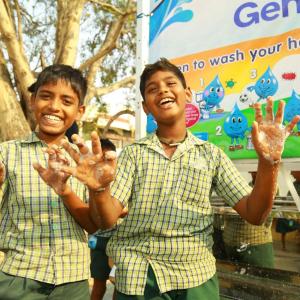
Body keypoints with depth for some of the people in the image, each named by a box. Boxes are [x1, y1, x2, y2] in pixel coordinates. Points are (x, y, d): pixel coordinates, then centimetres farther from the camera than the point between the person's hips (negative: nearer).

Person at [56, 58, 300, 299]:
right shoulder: (133, 153, 1)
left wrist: (268, 163, -20)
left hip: (195, 277, 1)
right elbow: (108, 219, -7)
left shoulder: (212, 155, 2)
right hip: (137, 278, 0)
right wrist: (98, 189, -28)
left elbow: (253, 214, -4)